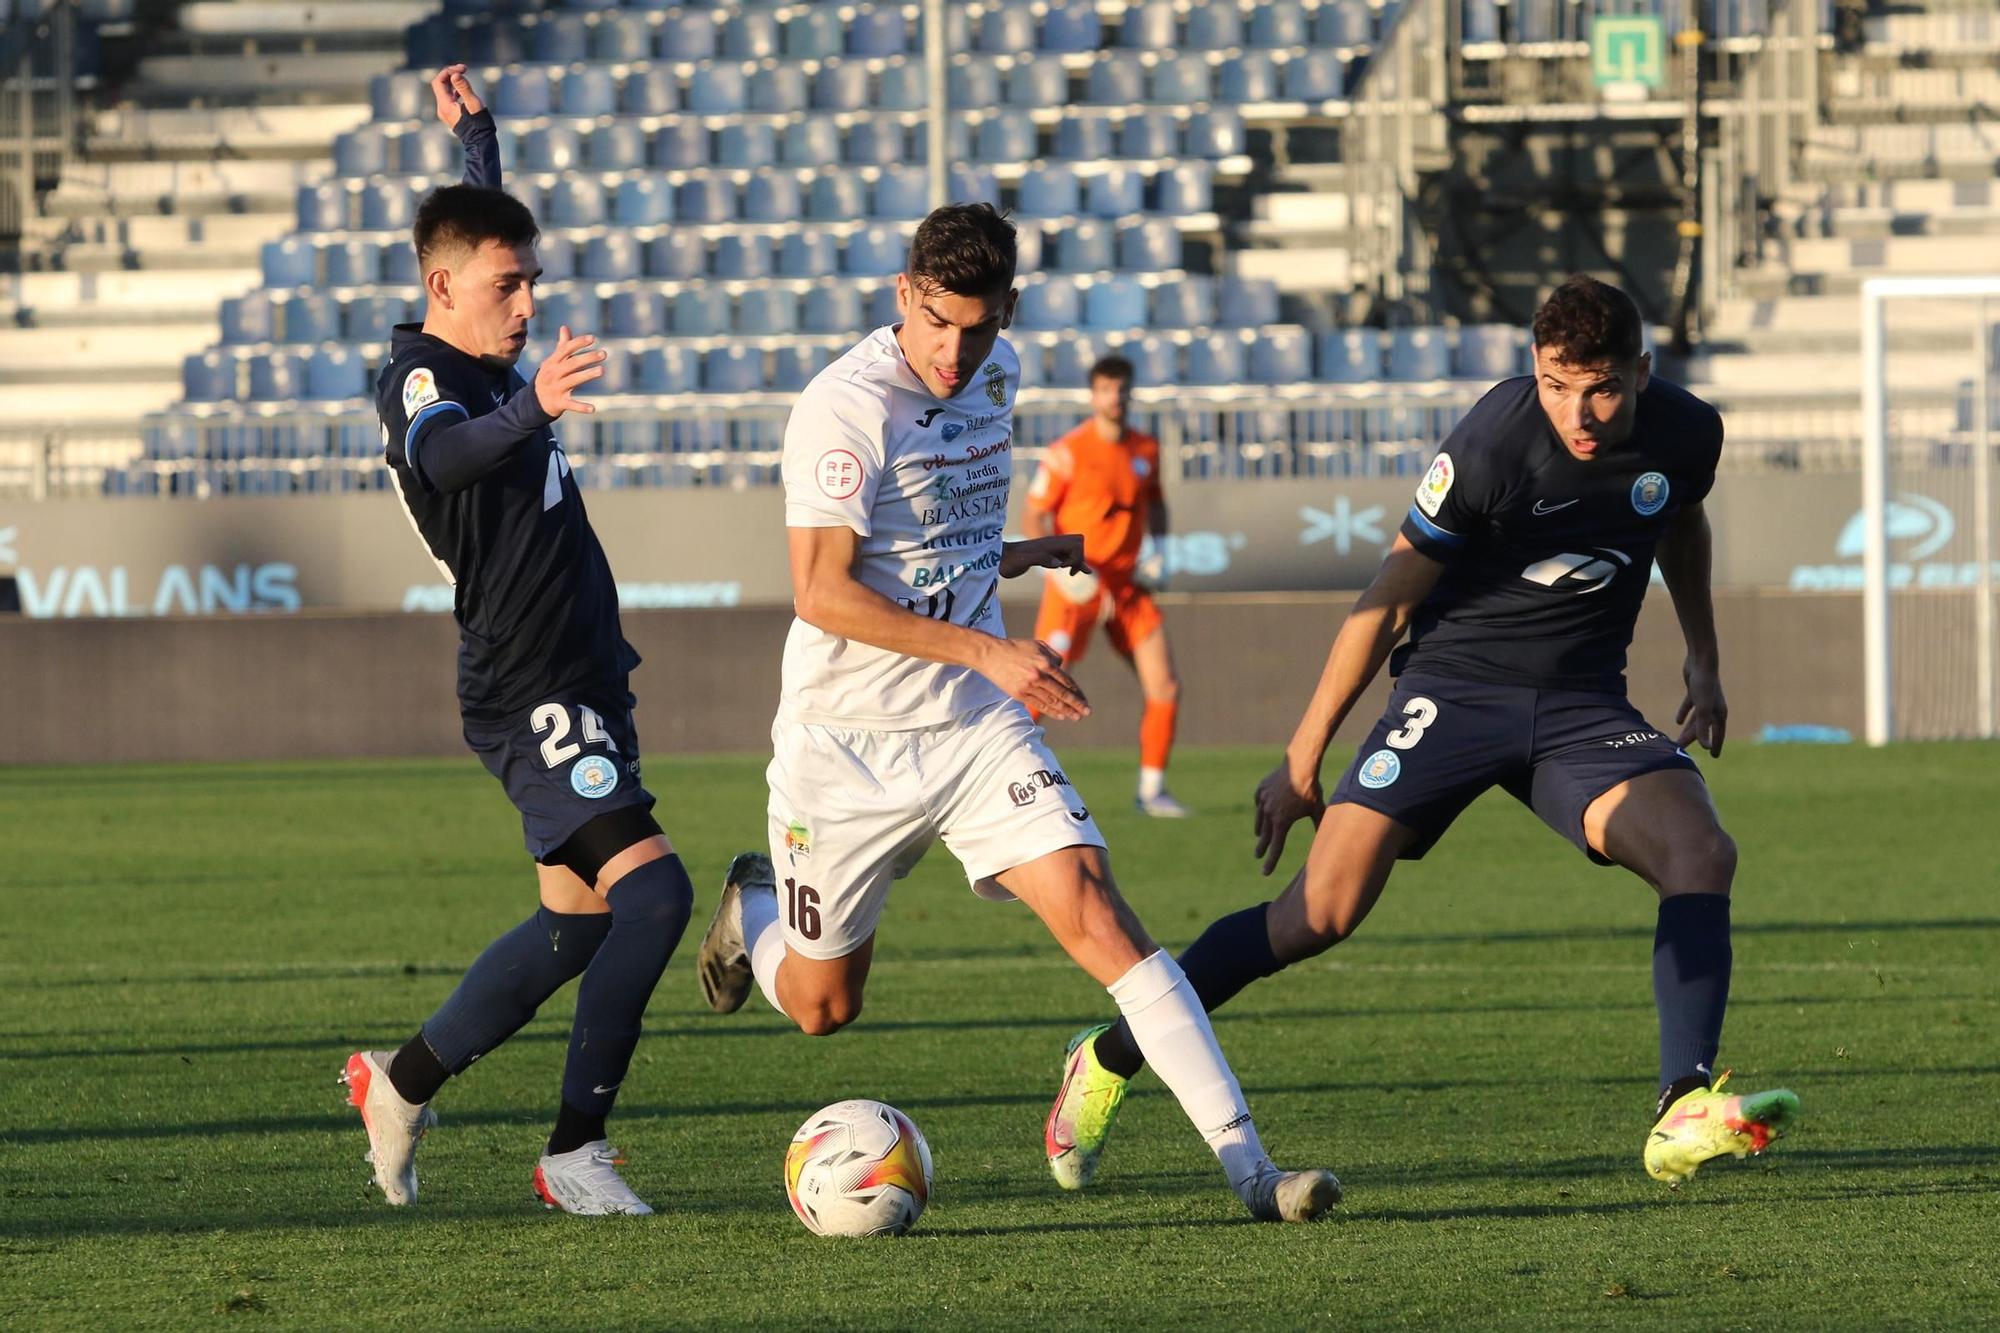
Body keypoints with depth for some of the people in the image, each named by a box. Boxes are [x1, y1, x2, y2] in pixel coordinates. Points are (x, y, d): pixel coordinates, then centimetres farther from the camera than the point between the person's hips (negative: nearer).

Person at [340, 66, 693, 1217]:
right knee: (652, 887, -20)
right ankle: (576, 1151, -18)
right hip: (532, 693, -10)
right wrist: (531, 406, -59)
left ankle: (403, 1082, 27)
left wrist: (477, 135, 41)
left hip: (582, 682, 10)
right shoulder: (419, 381, -15)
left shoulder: (485, 367, 12)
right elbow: (445, 452, -41)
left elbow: (489, 227, 36)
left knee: (579, 922, 14)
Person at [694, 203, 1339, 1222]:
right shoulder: (846, 407, -19)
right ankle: (752, 911, 47)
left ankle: (1246, 1165, -21)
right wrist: (988, 652, -27)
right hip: (848, 745, -4)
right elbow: (821, 592, -24)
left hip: (977, 729, 5)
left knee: (1093, 910, -16)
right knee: (821, 1006, 9)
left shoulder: (995, 374, 5)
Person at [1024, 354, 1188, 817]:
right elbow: (1035, 516, -8)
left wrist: (1159, 552, 7)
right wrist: (1063, 565, -20)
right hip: (1076, 588, -5)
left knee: (1165, 688, -1)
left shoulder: (1146, 449, 7)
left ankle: (1152, 790, 10)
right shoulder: (1068, 452, -10)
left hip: (1128, 584, 5)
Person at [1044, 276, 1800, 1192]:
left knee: (1702, 851, -23)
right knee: (1323, 911, -14)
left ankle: (1684, 1115, -25)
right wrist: (1304, 756, -4)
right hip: (1455, 685, -4)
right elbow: (1391, 598, -9)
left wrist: (1703, 663, 24)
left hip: (1583, 706, 4)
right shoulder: (1492, 445, -19)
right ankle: (1109, 1060, 2)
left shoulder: (1686, 433, -5)